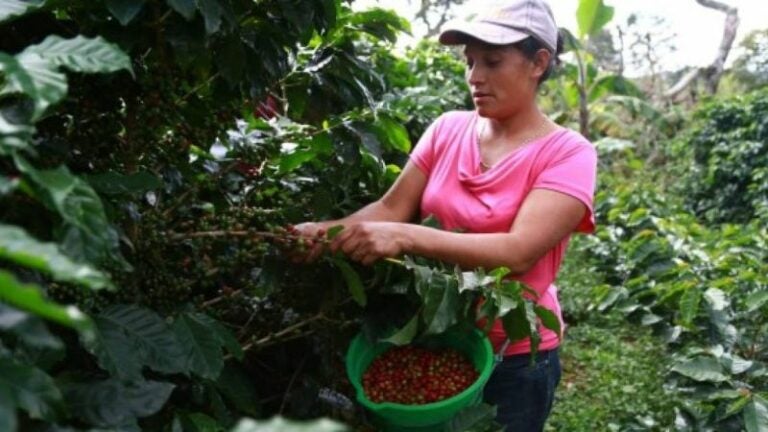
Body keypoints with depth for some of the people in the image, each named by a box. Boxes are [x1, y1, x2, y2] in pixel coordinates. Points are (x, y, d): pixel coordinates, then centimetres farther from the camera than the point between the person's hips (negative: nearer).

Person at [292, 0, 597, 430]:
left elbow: (518, 251, -27)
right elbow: (392, 207, -5)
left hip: (514, 357, -4)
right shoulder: (449, 129, -1)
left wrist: (406, 237, -36)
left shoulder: (568, 153, -14)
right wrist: (329, 231, -24)